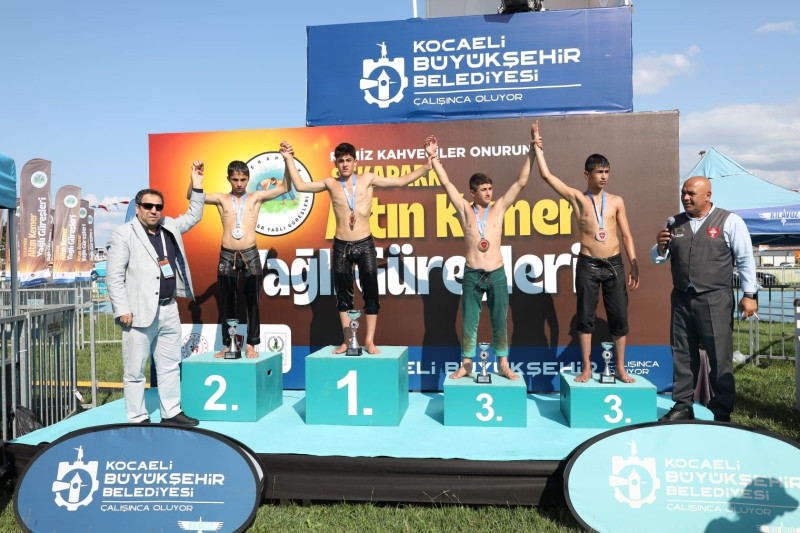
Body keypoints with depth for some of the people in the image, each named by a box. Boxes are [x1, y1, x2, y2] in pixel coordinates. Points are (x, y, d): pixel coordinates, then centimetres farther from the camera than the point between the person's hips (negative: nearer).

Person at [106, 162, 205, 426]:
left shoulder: (169, 227, 12)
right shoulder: (123, 235, -5)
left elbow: (193, 216, 26)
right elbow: (114, 276, -8)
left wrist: (197, 186, 15)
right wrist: (122, 310, -13)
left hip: (169, 310, 7)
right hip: (140, 313, -6)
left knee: (170, 365, 13)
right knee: (135, 371, 2)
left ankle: (171, 412, 25)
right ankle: (138, 418, 13)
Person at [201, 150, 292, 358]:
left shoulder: (256, 197, 6)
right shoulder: (221, 199, 8)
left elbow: (284, 187, 0)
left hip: (250, 255, -1)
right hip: (227, 255, 1)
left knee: (252, 302, 3)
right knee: (226, 303, 7)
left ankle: (251, 344, 13)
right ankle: (228, 345, 18)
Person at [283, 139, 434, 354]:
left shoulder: (368, 179, 2)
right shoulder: (331, 184, 5)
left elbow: (401, 181, 3)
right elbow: (300, 185, 7)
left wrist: (425, 167, -3)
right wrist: (289, 160, 5)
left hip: (365, 244, -1)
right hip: (341, 246, 1)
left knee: (370, 292, 0)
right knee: (343, 294, 7)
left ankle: (369, 340, 10)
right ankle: (347, 341, 17)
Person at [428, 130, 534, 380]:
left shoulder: (499, 208, 5)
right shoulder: (465, 210, 3)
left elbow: (521, 182, 2)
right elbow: (447, 183, 0)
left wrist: (532, 153, -3)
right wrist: (433, 157, -3)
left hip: (496, 274, 1)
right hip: (471, 275, 0)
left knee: (500, 321, 7)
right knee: (469, 323, 6)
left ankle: (503, 365, 19)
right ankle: (466, 365, 18)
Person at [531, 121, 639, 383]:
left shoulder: (616, 201, 8)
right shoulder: (577, 198, 2)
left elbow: (626, 235, 9)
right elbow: (546, 175, -5)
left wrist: (634, 265, 2)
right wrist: (537, 146, -4)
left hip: (614, 264, 2)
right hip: (588, 264, -2)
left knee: (619, 317, 5)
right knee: (585, 317, 3)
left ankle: (620, 368, 17)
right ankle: (586, 369, 13)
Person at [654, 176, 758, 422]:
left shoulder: (730, 221, 0)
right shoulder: (675, 223, 11)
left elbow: (745, 259, 0)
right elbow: (658, 258, 17)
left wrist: (749, 294, -4)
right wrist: (660, 247, -5)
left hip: (715, 300, -4)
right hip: (681, 299, 4)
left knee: (720, 358, 0)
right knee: (682, 356, 10)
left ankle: (722, 414, 12)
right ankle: (682, 407, 21)